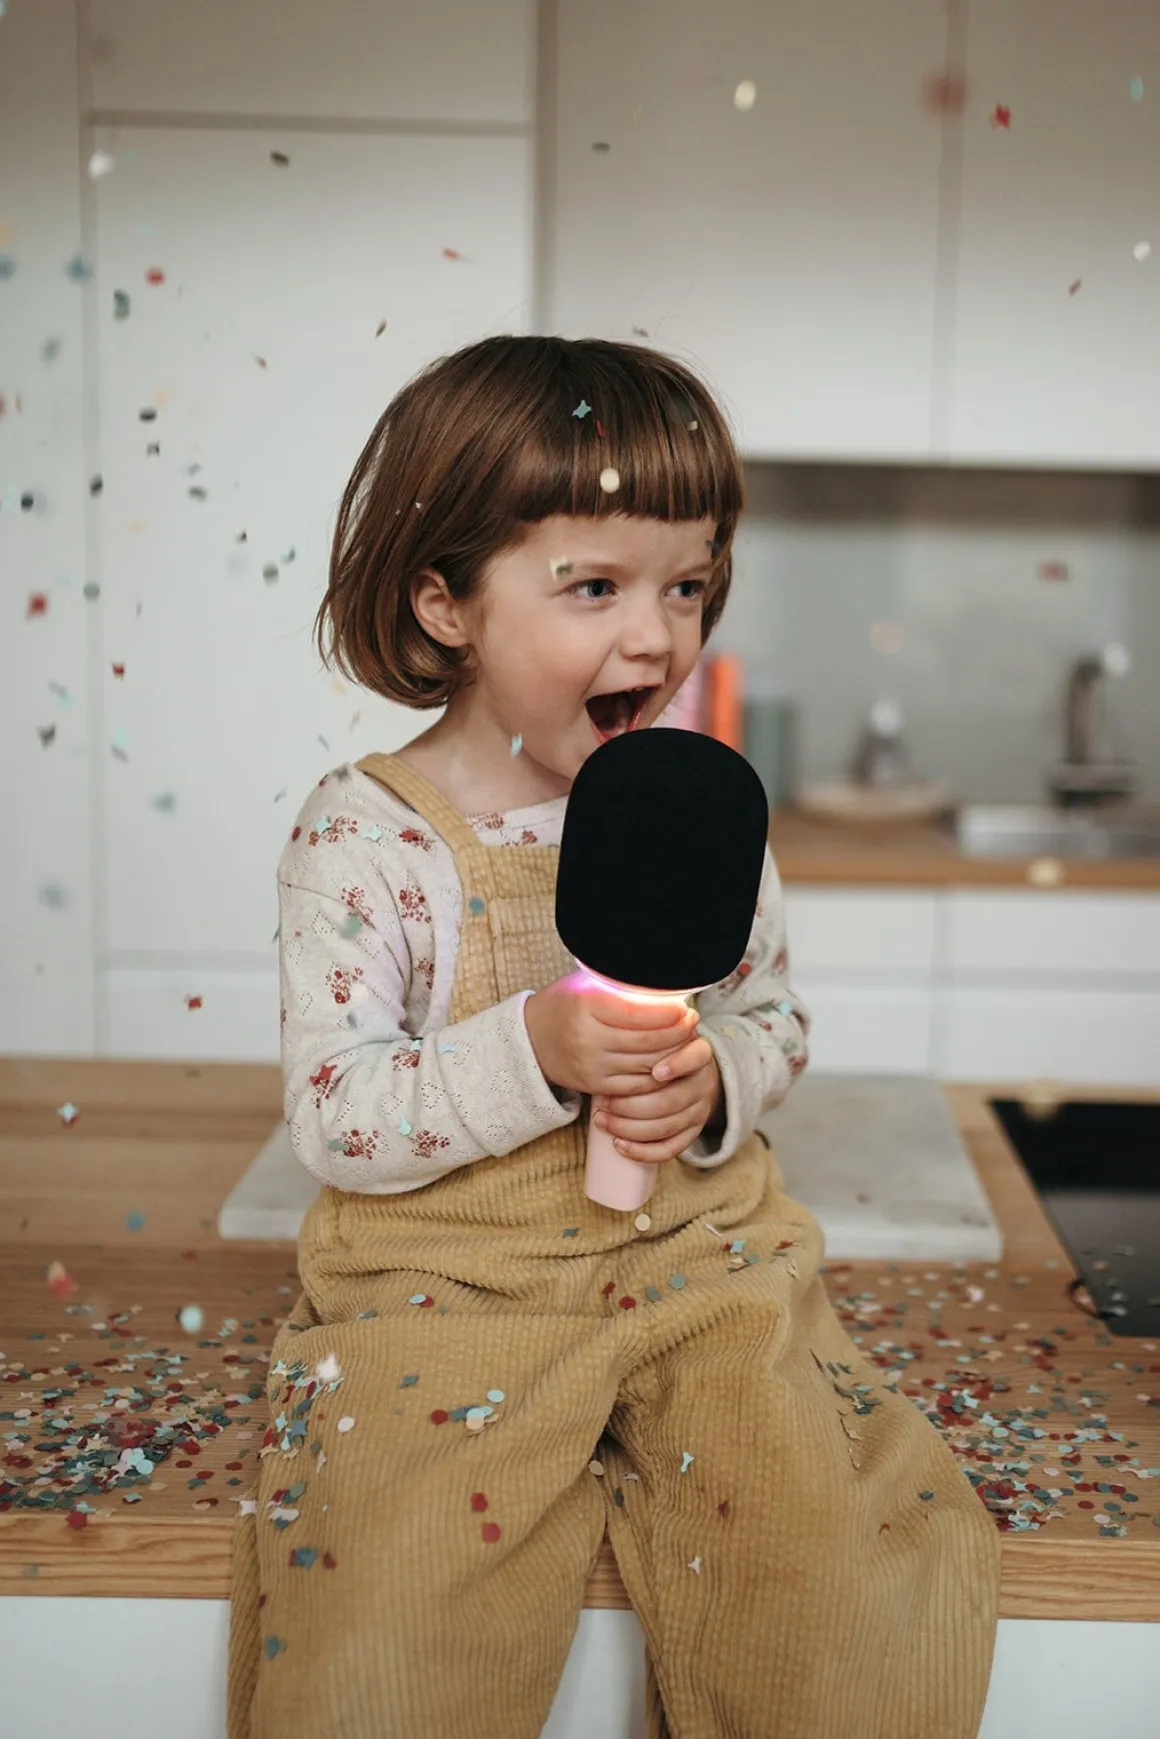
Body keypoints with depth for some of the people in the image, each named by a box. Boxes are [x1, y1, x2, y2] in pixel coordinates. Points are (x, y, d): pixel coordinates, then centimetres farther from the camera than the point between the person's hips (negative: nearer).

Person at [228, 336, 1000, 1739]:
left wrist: (715, 1083, -10)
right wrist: (532, 1052, -26)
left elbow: (776, 1021, 13)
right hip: (447, 1284, -3)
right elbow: (333, 1126, -12)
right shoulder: (361, 835, -10)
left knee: (882, 1586, -9)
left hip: (700, 1257, 3)